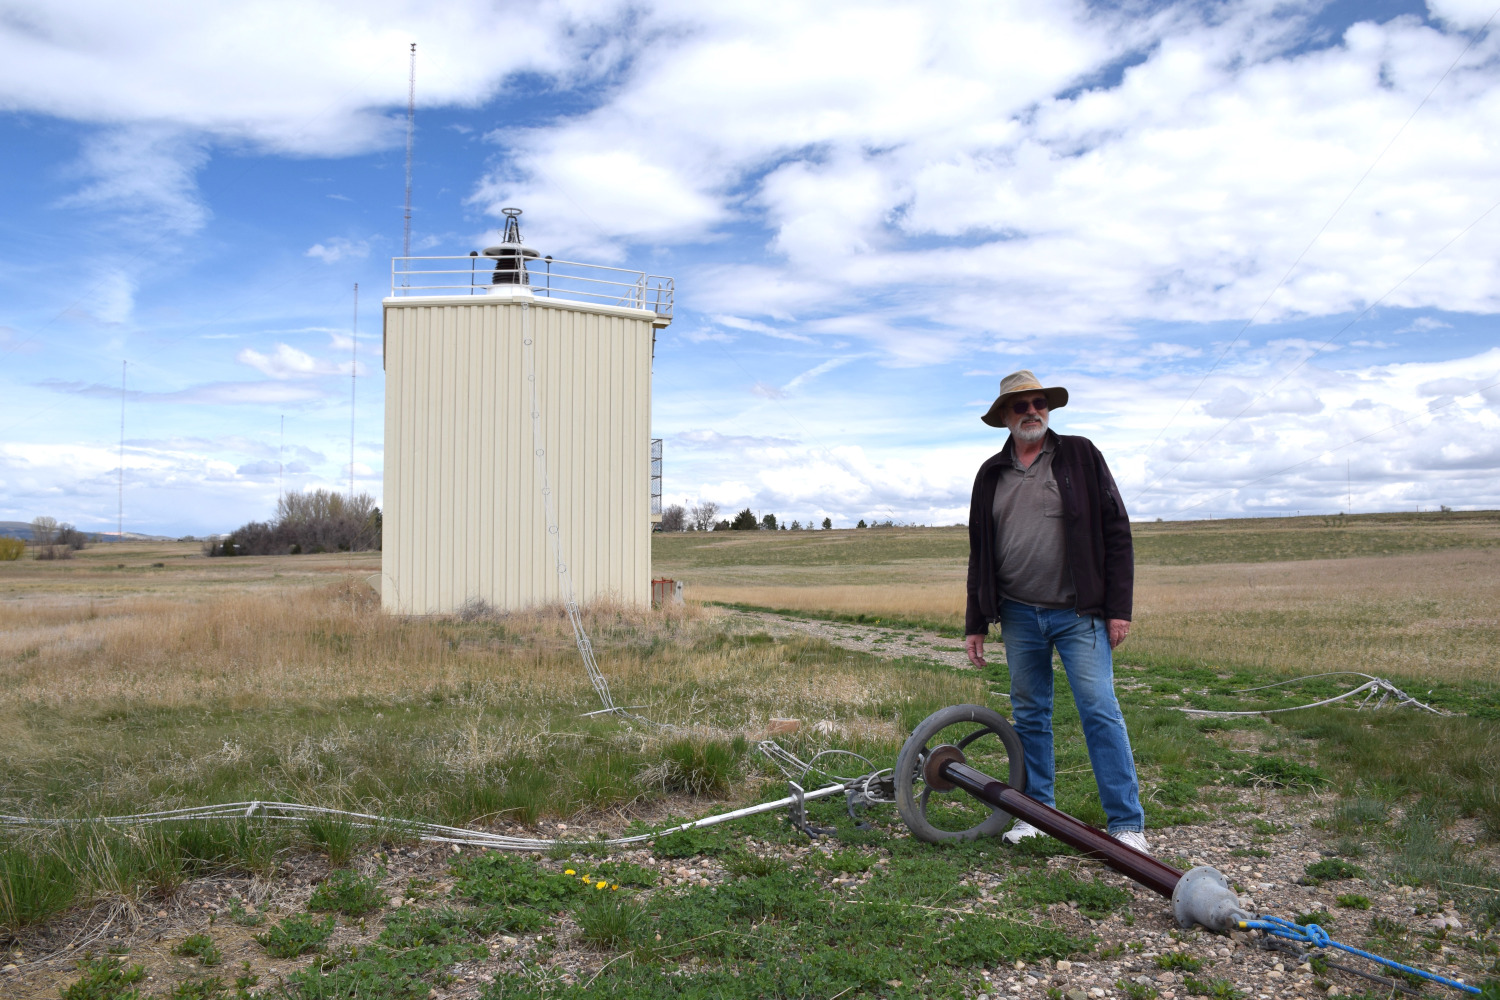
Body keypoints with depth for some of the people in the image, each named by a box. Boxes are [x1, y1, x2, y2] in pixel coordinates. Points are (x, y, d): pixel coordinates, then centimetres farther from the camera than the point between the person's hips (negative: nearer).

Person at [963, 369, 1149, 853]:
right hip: (1019, 616, 4)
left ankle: (1127, 824, 1)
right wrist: (975, 623, 11)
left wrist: (1119, 607, -7)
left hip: (1078, 614, -3)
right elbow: (979, 553, 14)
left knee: (1100, 712, -7)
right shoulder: (991, 474, 11)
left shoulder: (1081, 455, 2)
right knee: (1029, 716, 10)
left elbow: (1116, 531, -1)